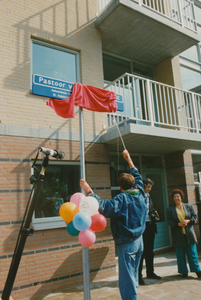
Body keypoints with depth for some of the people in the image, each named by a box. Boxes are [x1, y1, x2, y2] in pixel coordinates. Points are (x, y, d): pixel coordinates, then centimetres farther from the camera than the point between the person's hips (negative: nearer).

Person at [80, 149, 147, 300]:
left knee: (127, 279, 1)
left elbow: (103, 207, -32)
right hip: (139, 241, 8)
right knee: (134, 275, 21)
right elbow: (137, 176, 17)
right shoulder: (140, 194, 1)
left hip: (126, 244, -8)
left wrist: (89, 190, -27)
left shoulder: (122, 199, -19)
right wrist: (129, 159, 27)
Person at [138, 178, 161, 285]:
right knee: (141, 251, -1)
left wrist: (154, 213, 5)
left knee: (150, 251, 17)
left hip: (150, 226, 8)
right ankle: (138, 275, 11)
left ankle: (150, 272, 30)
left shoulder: (148, 196, 15)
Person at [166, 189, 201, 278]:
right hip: (178, 235, 0)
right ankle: (184, 271, 20)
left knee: (192, 252, 3)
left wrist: (188, 221, -13)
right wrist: (178, 224, -16)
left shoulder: (189, 206, 6)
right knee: (180, 254, 6)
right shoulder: (170, 209, 4)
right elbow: (169, 221, -1)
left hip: (189, 234, 0)